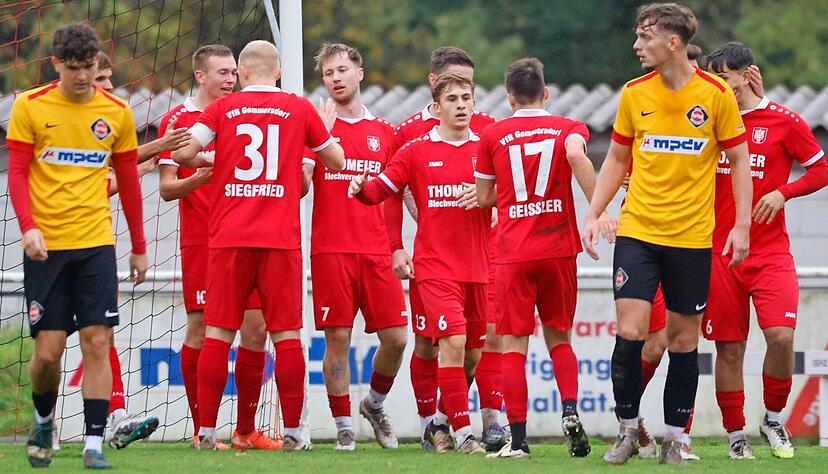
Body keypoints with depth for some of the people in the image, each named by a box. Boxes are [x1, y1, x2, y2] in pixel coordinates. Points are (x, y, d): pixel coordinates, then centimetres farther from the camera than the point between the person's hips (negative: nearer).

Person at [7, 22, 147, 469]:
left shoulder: (117, 113, 6)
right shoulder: (29, 107, 0)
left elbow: (128, 182, 13)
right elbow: (17, 173, -1)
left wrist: (139, 246, 14)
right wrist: (28, 226, -16)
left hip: (96, 243, 1)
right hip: (46, 246, -1)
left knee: (97, 341, -7)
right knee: (47, 349, -2)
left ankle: (94, 444, -5)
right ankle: (43, 420, 26)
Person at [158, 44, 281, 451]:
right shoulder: (177, 120, 0)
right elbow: (167, 188, -3)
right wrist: (200, 177, -21)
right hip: (200, 243, -5)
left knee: (255, 329, 1)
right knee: (200, 329, -5)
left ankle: (246, 431, 7)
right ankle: (201, 429, -1)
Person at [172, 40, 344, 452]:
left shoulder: (222, 109, 5)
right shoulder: (299, 109, 7)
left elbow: (182, 153, -4)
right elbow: (336, 160, 17)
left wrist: (208, 161, 17)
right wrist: (325, 130, 37)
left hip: (228, 239, 0)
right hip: (281, 241, 0)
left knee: (218, 333, 4)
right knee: (287, 335, 3)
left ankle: (206, 432, 2)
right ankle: (292, 433, 2)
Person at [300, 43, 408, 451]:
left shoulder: (383, 132, 14)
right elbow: (299, 186, -2)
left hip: (376, 251, 3)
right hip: (330, 250, -3)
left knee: (396, 337, -2)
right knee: (337, 338, -5)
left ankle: (374, 403, 24)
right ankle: (344, 427, 3)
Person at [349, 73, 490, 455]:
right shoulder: (417, 151, 3)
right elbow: (380, 189, 1)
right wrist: (362, 188, -21)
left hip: (478, 268, 3)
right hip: (436, 266, -3)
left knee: (472, 354, 7)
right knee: (453, 342, -18)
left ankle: (440, 423, 27)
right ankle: (462, 432, -15)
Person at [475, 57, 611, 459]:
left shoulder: (492, 135, 7)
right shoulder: (568, 128, 5)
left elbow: (484, 197, 11)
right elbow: (576, 155, -19)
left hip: (513, 254, -1)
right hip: (558, 249, 1)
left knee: (513, 346, 0)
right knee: (559, 338, 16)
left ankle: (518, 440, -6)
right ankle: (570, 411, -7)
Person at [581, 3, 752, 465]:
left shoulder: (716, 94, -5)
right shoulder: (634, 94, 2)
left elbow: (739, 159, 2)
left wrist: (742, 225, -4)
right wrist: (594, 214, 5)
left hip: (692, 236, -1)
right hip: (637, 231, 1)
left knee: (684, 339, 4)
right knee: (630, 331, -9)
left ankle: (674, 437, 14)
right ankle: (629, 429, 6)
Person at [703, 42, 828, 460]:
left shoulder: (784, 122, -1)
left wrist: (782, 193, -11)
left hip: (770, 252, -2)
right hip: (719, 250, 2)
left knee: (781, 335, -16)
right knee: (729, 347, 1)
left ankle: (773, 419, 6)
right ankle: (735, 434, 11)